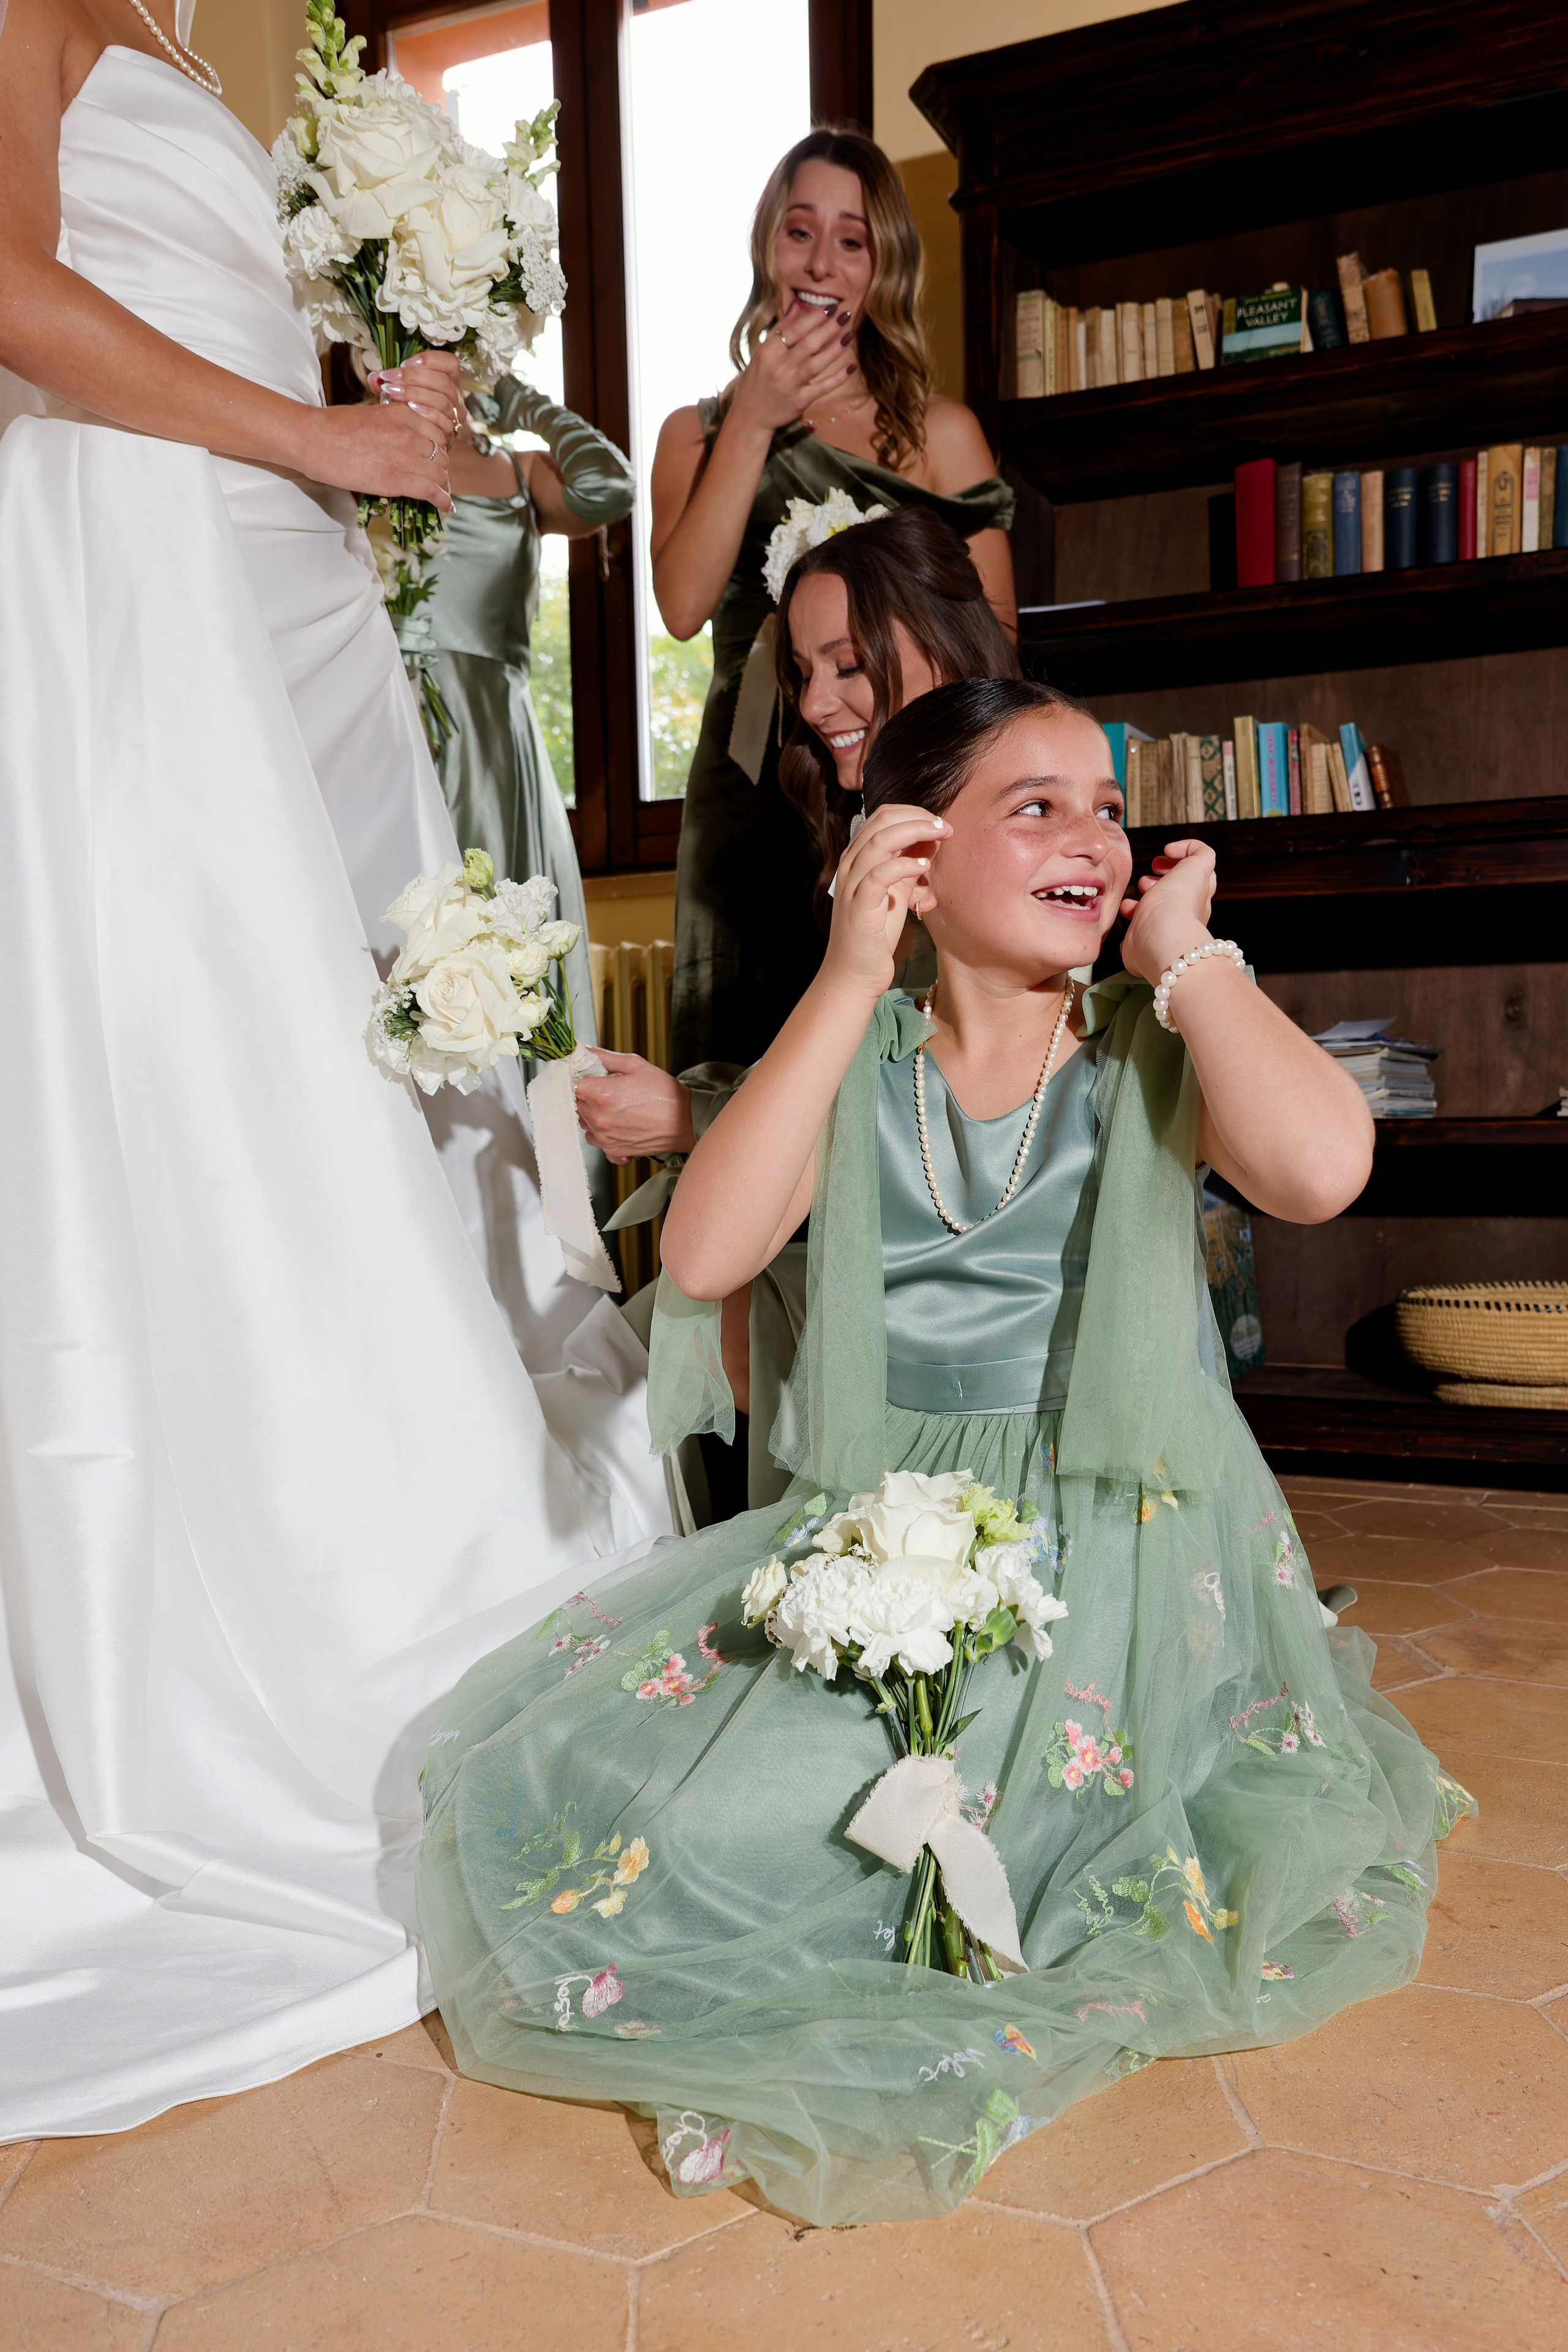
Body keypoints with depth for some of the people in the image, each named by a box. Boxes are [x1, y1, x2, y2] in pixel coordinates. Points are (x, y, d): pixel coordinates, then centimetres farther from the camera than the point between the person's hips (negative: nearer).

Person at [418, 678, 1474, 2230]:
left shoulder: (1158, 1056, -2)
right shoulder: (853, 1065, 3)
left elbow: (1320, 1169, -26)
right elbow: (703, 1256, -16)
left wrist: (1184, 950, -11)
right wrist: (848, 978, -17)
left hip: (1114, 1547, -3)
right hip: (876, 1545, 4)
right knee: (578, 1774, -4)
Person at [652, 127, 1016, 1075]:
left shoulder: (940, 432, 11)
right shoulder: (698, 431, 15)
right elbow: (684, 605, -4)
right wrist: (756, 422, -4)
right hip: (748, 799, 1)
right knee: (753, 1069, -1)